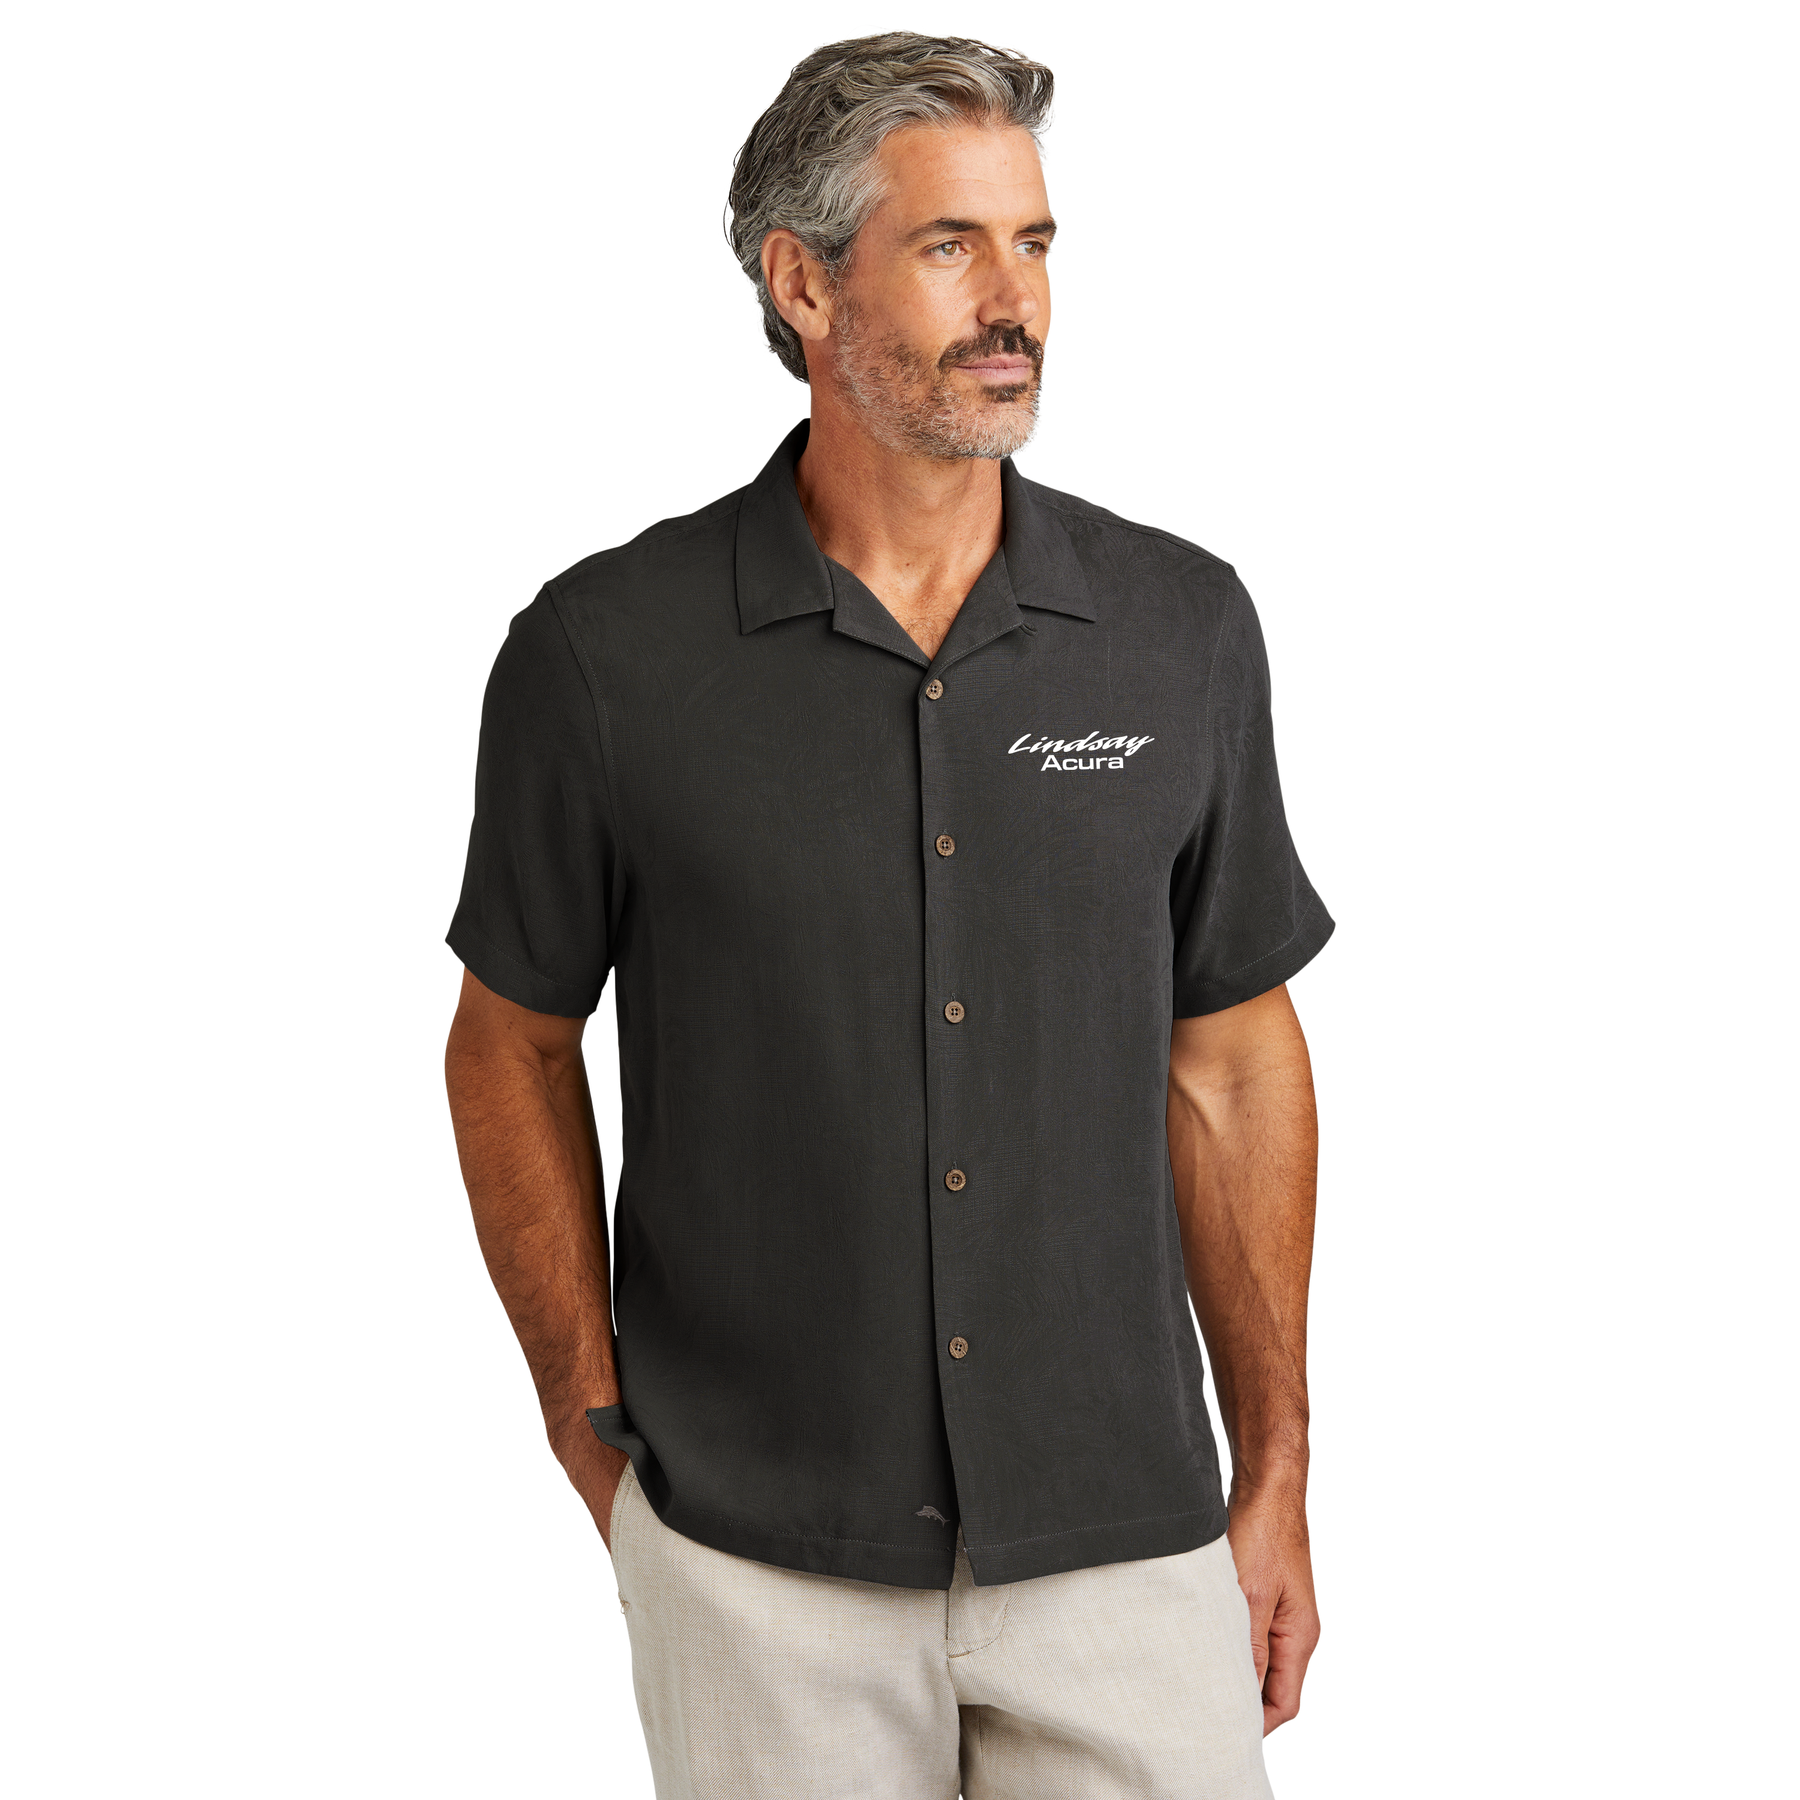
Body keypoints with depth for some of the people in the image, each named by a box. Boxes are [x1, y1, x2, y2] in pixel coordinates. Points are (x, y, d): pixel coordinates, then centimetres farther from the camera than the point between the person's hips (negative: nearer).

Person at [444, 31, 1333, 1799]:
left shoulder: (1181, 628, -1)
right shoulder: (604, 653, -8)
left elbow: (1230, 1056, 5)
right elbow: (513, 1044, 4)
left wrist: (1276, 1475, 6)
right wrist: (601, 1443, 1)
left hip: (1128, 1543, 2)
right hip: (759, 1567, -1)